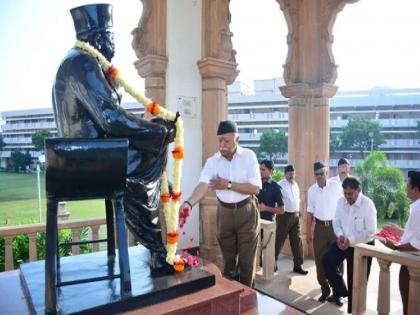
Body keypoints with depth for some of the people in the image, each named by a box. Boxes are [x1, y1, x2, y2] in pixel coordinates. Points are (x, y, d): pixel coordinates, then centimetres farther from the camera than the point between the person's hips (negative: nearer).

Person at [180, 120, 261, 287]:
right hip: (224, 213, 2)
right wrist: (189, 203, -38)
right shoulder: (212, 161, -5)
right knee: (228, 258, 17)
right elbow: (203, 185, -20)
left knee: (246, 259, 9)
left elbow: (255, 188, -14)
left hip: (246, 212, -2)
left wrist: (228, 185, -19)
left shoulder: (248, 156, -9)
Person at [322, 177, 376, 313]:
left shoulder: (368, 204, -21)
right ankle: (339, 291, 9)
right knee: (327, 259, -15)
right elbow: (336, 221, 4)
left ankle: (353, 309, 28)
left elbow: (370, 232, -20)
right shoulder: (341, 201, -4)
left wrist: (351, 241, -26)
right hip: (343, 241, 5)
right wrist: (340, 235, -15)